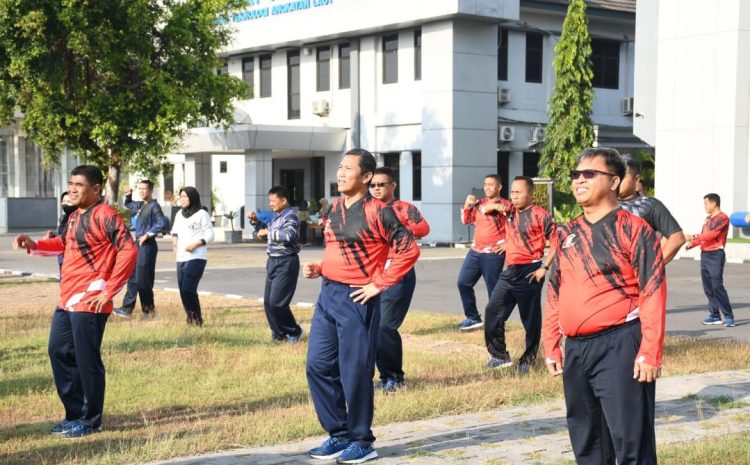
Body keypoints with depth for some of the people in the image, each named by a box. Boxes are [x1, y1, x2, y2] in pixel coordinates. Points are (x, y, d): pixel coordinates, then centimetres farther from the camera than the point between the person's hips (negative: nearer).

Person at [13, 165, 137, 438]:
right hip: (66, 300, 10)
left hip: (88, 302, -10)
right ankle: (75, 413, 26)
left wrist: (109, 291, -20)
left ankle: (90, 421, 12)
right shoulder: (75, 216, 15)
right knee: (59, 352, 15)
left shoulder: (104, 215, -14)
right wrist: (35, 245, 14)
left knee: (86, 361, -2)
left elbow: (128, 251, -21)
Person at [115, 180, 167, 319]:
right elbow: (129, 206, 36)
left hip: (147, 245, -9)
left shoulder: (154, 206, -12)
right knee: (132, 277, 10)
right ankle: (127, 308, 14)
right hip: (138, 244, 9)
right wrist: (128, 196, 17)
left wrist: (147, 235, -19)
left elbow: (162, 223, -24)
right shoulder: (140, 205, 14)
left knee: (142, 279, -5)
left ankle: (149, 309, 8)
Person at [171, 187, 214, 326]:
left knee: (188, 288, -17)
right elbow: (175, 229, 31)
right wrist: (174, 237, 9)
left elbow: (210, 235, -5)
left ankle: (197, 318, -3)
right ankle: (190, 318, 19)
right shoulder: (179, 214, 16)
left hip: (196, 257, -7)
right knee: (183, 290, 7)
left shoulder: (201, 214, -4)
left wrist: (195, 244, -17)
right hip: (181, 257, 7)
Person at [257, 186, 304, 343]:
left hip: (286, 263, -9)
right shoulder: (275, 216, 13)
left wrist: (268, 232, -22)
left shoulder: (290, 216, -13)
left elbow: (289, 235, -32)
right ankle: (278, 333, 21)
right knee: (268, 302, 9)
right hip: (273, 261, 9)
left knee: (277, 302, -10)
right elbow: (264, 232, 29)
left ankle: (294, 332, 8)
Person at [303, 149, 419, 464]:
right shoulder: (332, 209, 11)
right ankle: (339, 434, 22)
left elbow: (409, 249, -17)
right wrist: (318, 269, 6)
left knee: (354, 372, 0)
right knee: (318, 366, 8)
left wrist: (379, 284, -16)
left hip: (356, 299, -8)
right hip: (327, 294, 8)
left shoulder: (377, 211, -12)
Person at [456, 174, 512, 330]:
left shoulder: (506, 205, -6)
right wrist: (468, 204, 0)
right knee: (463, 282, 4)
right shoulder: (479, 204, 12)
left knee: (493, 288, -1)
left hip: (494, 254, -6)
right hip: (475, 251, 7)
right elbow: (465, 220, 12)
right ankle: (473, 317, 15)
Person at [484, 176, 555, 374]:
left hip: (529, 272, -7)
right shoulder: (509, 212, 11)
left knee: (530, 320, 3)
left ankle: (527, 361, 15)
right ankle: (500, 355, 17)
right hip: (509, 271, 7)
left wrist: (544, 267, -16)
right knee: (492, 312, 6)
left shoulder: (539, 215, -9)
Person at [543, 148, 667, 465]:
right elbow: (554, 294, 18)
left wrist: (650, 353, -16)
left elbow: (653, 295, -11)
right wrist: (552, 345, 14)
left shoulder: (633, 230, -6)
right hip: (576, 349, 7)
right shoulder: (567, 234, 13)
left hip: (619, 346, -7)